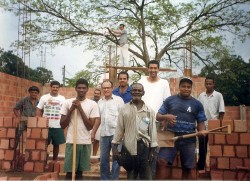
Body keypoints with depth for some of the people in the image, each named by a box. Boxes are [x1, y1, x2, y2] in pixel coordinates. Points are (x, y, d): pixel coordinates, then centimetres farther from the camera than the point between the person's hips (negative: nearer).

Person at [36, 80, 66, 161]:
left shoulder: (62, 99, 4)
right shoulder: (44, 97, 2)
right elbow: (39, 110, 3)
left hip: (58, 126, 1)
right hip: (46, 126, -1)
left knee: (56, 144, 9)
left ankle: (55, 161, 22)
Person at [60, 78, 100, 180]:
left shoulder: (93, 104, -1)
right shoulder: (68, 102, 1)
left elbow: (90, 126, -7)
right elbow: (62, 125, 1)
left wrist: (80, 109, -12)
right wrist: (71, 109, -10)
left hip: (85, 142, 0)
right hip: (71, 141, 0)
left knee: (80, 171, 10)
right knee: (69, 172, 5)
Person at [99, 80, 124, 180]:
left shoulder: (118, 100, -2)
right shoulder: (100, 102, 12)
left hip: (116, 133, -4)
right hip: (104, 133, 5)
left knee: (116, 158, 3)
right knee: (103, 159, 11)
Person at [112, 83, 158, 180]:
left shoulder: (149, 111, 4)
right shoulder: (124, 109, 3)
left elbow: (152, 130, 5)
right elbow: (119, 129, 4)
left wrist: (152, 150, 2)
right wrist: (115, 146, 1)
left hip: (144, 146, 1)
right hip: (129, 147, 0)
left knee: (146, 175, 6)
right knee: (131, 175, 11)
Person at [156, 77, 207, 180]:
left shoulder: (197, 104, 7)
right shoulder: (170, 100, 4)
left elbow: (200, 122, 7)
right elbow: (158, 116, 4)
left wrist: (202, 131, -15)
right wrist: (166, 116, -18)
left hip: (188, 141, 1)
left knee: (187, 168, 9)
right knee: (161, 162, -14)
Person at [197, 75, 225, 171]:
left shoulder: (218, 95, -3)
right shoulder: (201, 95, 6)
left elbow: (221, 111, -4)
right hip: (202, 125, 3)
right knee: (202, 148, 10)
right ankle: (200, 167, 21)